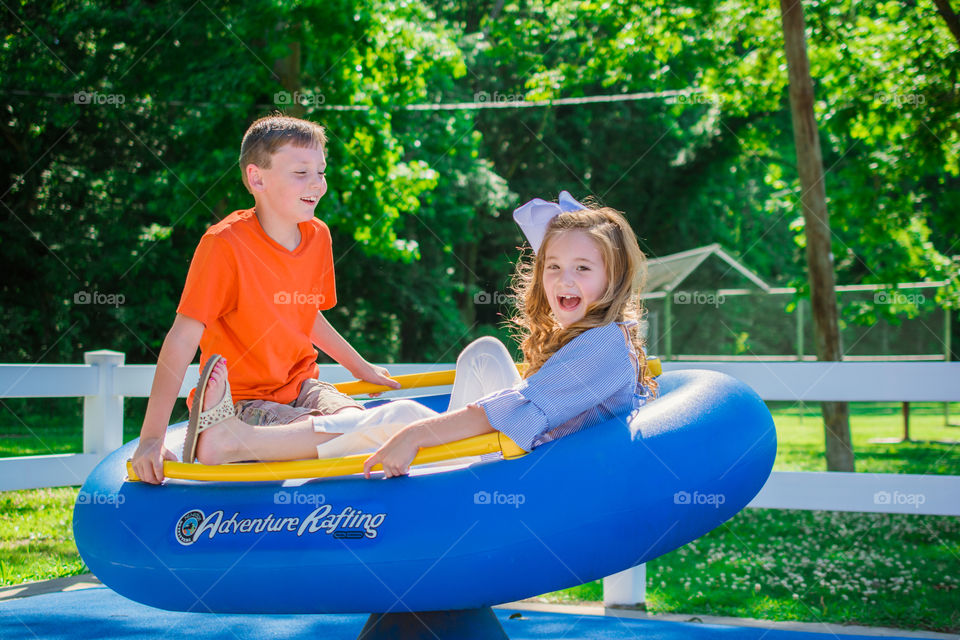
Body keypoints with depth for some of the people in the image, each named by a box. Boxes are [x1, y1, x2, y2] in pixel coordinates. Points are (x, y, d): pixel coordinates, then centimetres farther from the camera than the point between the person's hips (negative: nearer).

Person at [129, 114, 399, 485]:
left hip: (300, 386, 7)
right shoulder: (225, 245, -19)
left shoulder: (318, 236, 2)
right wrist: (151, 438, -27)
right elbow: (182, 338, -22)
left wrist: (359, 367, 29)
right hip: (243, 404, -7)